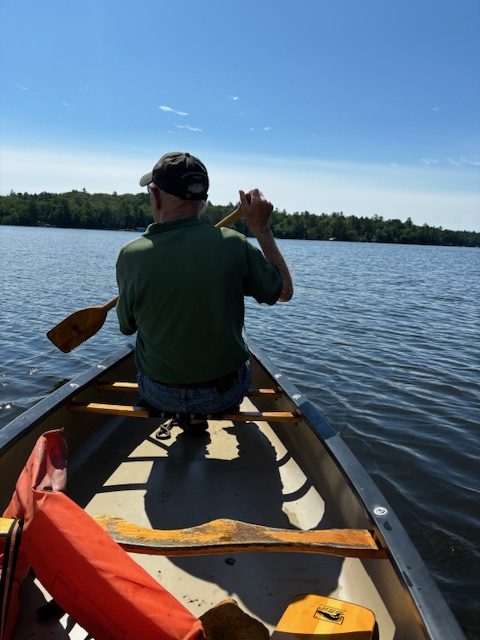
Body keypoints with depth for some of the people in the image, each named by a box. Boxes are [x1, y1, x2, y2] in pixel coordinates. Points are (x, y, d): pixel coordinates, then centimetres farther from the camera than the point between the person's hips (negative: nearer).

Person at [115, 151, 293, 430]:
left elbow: (127, 326, -2)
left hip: (159, 397, 1)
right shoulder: (233, 245, -20)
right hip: (227, 394, 0)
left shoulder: (131, 255, -19)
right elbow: (285, 291, -3)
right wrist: (261, 227, 1)